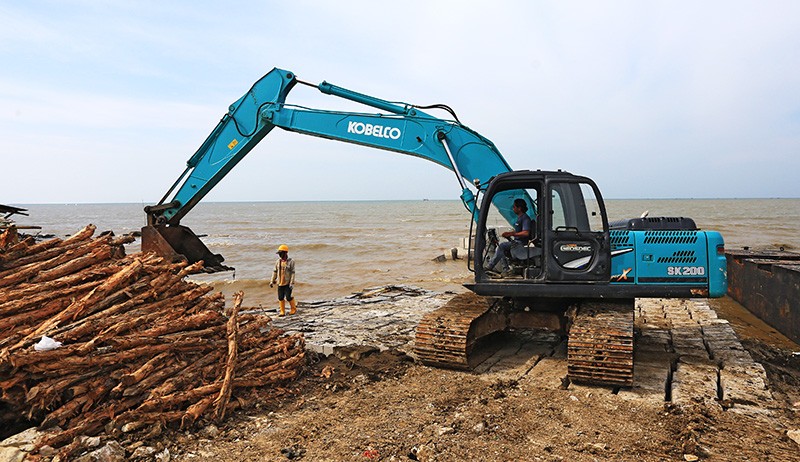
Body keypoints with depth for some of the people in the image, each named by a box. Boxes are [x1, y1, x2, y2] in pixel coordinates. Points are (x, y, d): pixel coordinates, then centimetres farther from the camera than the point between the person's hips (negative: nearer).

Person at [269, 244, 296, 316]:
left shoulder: (291, 262, -8)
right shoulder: (278, 262, 7)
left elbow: (293, 273, -11)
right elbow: (275, 272, 12)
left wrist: (292, 283, -16)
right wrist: (272, 281, 9)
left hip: (288, 283, -5)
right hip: (280, 283, 5)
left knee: (288, 297, -5)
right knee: (280, 298, 5)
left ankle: (293, 309, 18)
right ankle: (282, 312, 16)